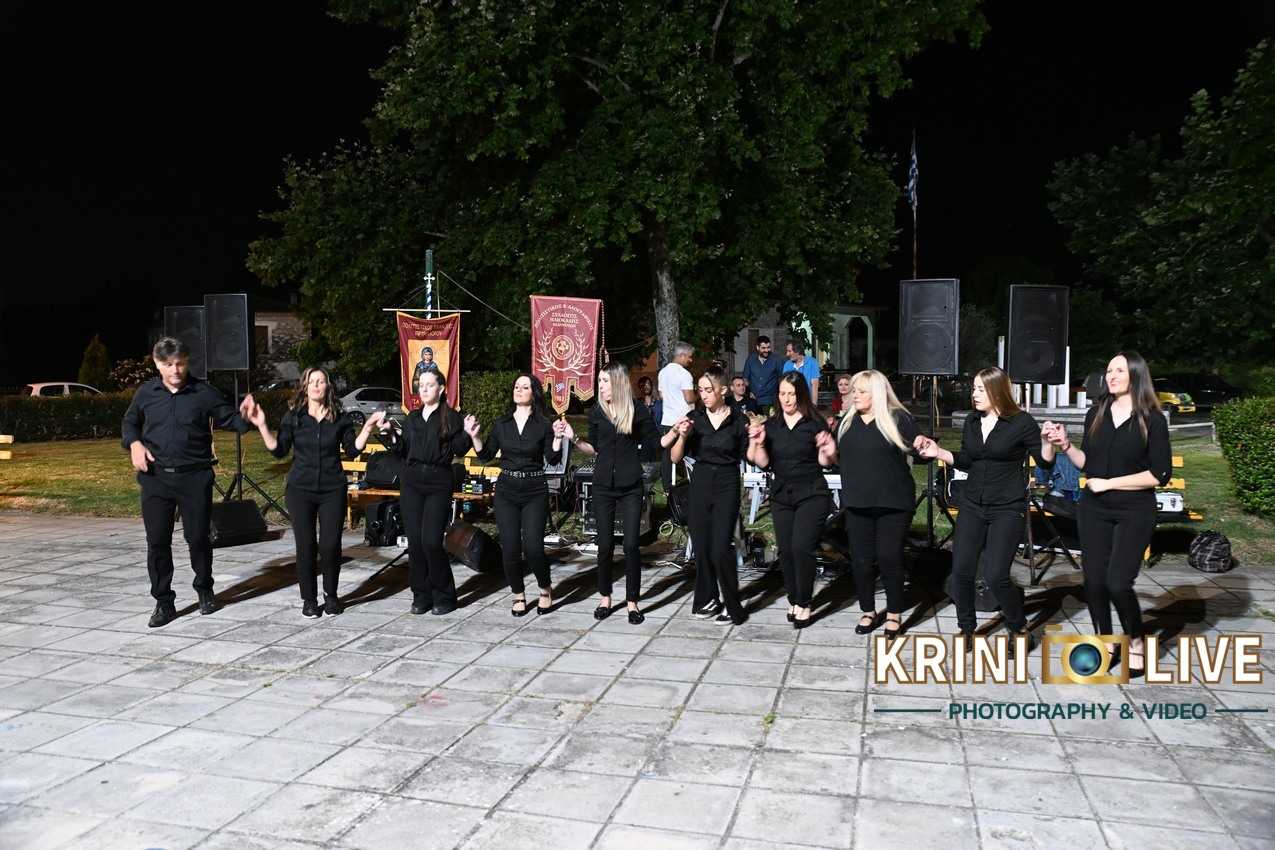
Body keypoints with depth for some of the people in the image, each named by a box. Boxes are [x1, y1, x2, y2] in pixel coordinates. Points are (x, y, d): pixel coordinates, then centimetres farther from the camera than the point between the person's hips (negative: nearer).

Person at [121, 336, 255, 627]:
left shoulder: (204, 392, -3)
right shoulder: (147, 392, 5)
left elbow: (229, 419, 0)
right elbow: (129, 422, 19)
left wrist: (245, 418, -22)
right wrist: (134, 443, -1)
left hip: (195, 477, -2)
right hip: (156, 478, 2)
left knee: (198, 538, 5)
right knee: (157, 541, 3)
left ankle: (204, 590, 29)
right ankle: (164, 602, 15)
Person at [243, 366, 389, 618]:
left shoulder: (340, 417, 3)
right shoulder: (293, 416, 3)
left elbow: (352, 450, 4)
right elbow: (279, 450, 0)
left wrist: (367, 429, -8)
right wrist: (262, 426, -9)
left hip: (332, 489, 0)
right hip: (300, 489, 0)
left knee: (331, 545, -2)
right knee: (305, 545, 2)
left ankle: (331, 595, 17)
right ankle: (309, 599, 16)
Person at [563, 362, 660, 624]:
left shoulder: (636, 410, -4)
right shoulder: (596, 412, 4)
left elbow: (655, 442, 5)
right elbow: (595, 448, 11)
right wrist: (573, 438, 0)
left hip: (631, 485, -2)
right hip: (603, 485, 2)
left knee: (631, 544, -4)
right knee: (605, 544, 6)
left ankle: (632, 602, 8)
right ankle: (605, 598, 21)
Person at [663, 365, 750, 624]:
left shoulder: (739, 419, -5)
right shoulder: (694, 417, 1)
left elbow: (747, 457, 2)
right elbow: (676, 458, 2)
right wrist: (682, 436, -15)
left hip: (727, 485, -3)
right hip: (700, 483, 3)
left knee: (721, 548, -10)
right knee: (701, 545, 7)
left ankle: (734, 608, 3)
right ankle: (707, 599, 23)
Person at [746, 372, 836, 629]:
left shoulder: (815, 423, -4)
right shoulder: (771, 425, 5)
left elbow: (825, 462, 0)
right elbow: (763, 463, 2)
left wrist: (828, 452, -20)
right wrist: (758, 443, -14)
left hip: (811, 494, -4)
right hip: (781, 494, 4)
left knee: (801, 547, -13)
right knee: (785, 550, 5)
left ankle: (804, 604, 0)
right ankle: (793, 600, 21)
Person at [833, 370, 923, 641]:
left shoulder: (898, 418, -5)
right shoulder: (847, 420, 9)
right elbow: (839, 458, 19)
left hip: (893, 503, -4)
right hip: (857, 503, 4)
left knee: (889, 558, 1)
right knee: (861, 560, 7)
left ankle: (894, 614, 19)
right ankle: (868, 611, 25)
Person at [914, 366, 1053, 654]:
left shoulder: (1021, 421, -9)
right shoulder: (972, 421, 7)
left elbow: (1044, 461, -9)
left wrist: (1048, 442, -29)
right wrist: (939, 452, 3)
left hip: (1007, 508, -5)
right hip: (972, 504, 6)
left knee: (995, 575, -11)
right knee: (961, 571, 2)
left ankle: (1020, 631, 13)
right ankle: (966, 630, 22)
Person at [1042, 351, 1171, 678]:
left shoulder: (1152, 419, -9)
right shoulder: (1096, 414, 4)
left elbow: (1161, 474, -12)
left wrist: (1109, 483, -14)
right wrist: (1065, 445, -5)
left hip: (1134, 513, -4)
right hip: (1094, 509, 4)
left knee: (1118, 582, -11)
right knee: (1093, 580, 5)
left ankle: (1136, 641, 15)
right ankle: (1104, 642, 24)